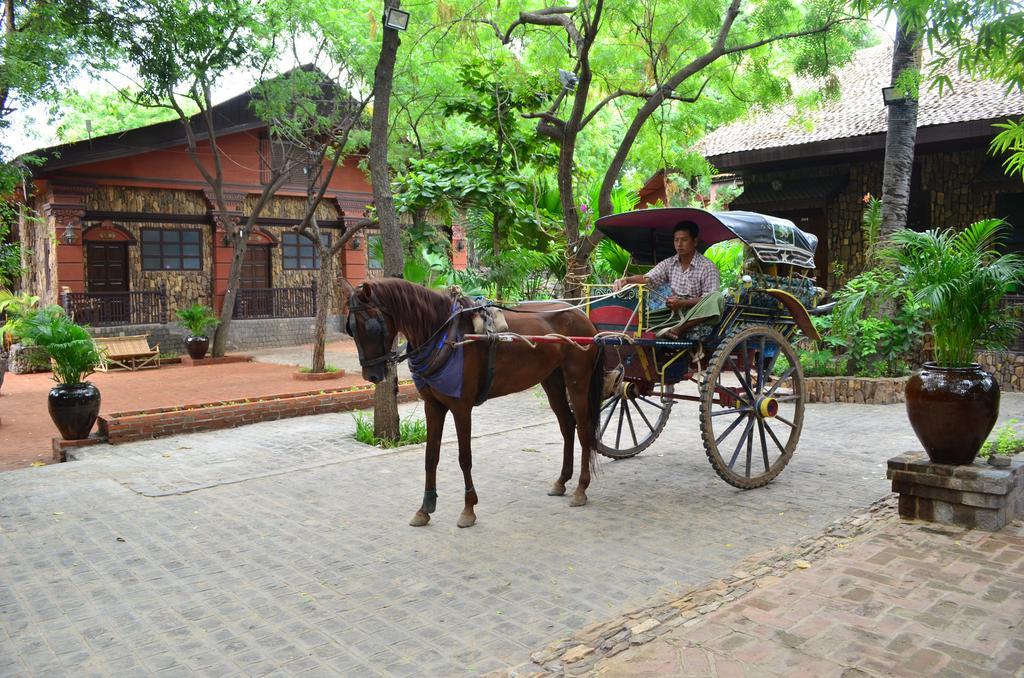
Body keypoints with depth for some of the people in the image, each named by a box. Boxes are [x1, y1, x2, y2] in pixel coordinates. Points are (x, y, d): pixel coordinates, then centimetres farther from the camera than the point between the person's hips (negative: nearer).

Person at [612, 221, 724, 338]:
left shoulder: (707, 267, -7)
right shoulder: (668, 264, 7)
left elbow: (710, 299, -14)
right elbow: (647, 279, -5)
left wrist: (682, 303, -25)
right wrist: (626, 280, -25)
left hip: (697, 315, -4)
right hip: (674, 313, 4)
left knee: (717, 297, -35)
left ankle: (678, 329, -38)